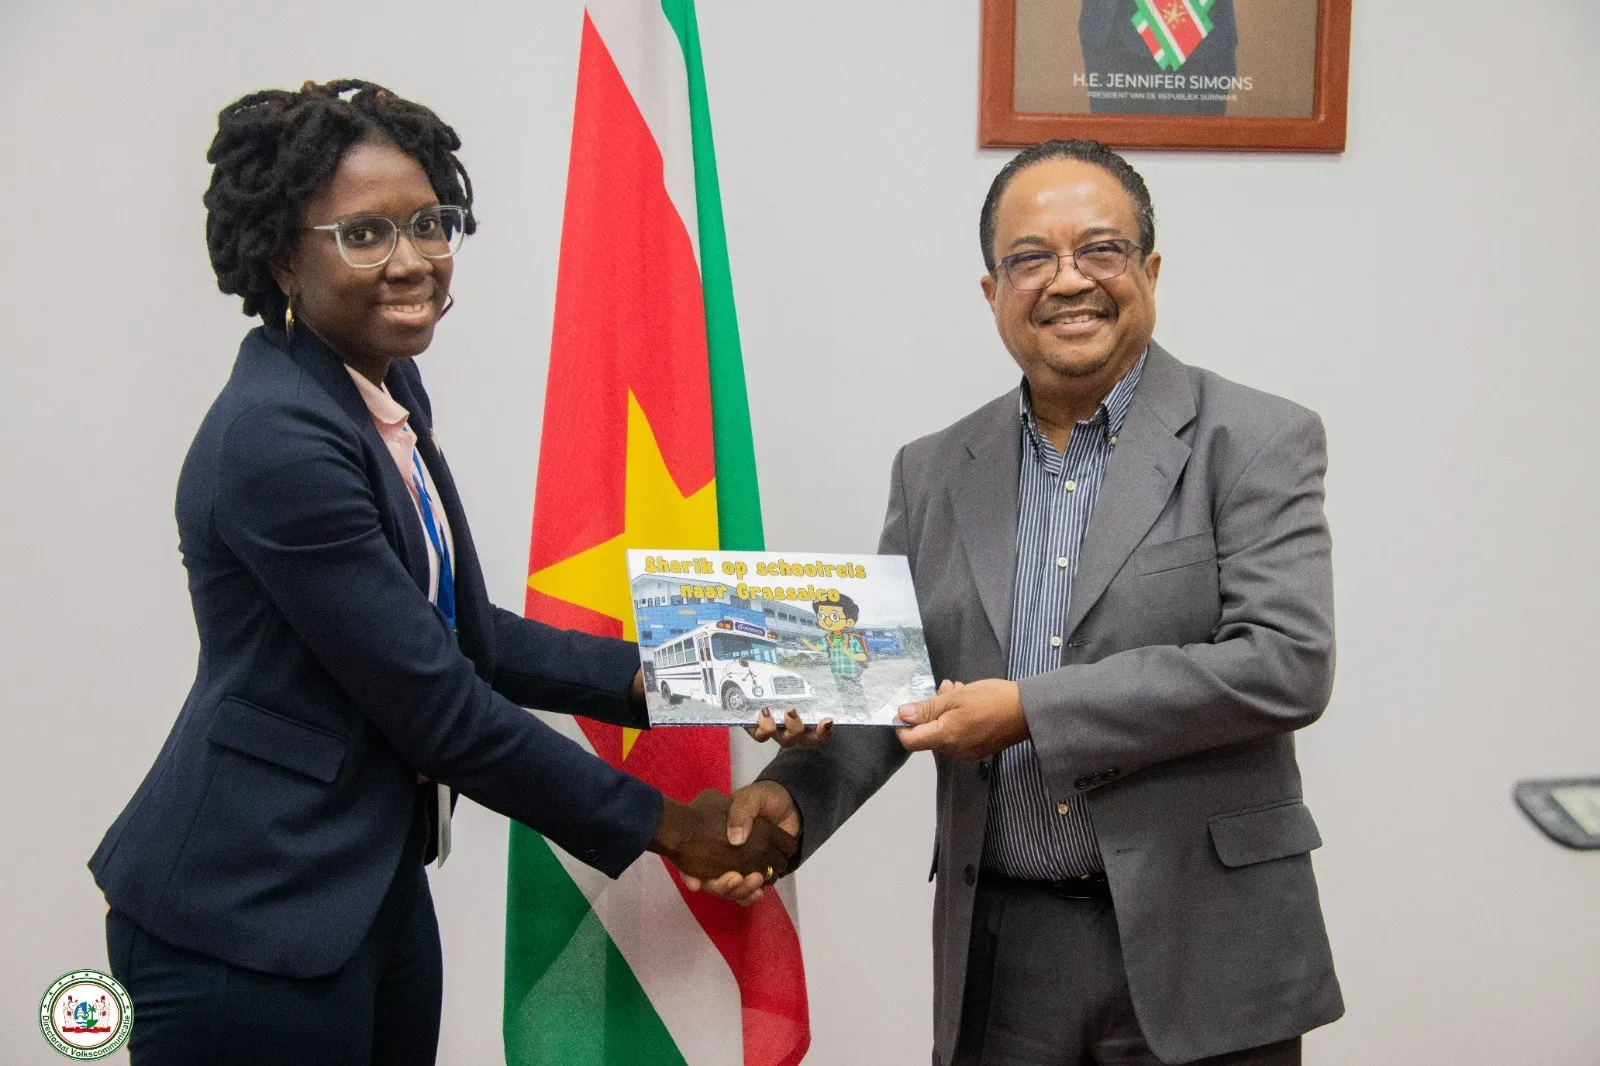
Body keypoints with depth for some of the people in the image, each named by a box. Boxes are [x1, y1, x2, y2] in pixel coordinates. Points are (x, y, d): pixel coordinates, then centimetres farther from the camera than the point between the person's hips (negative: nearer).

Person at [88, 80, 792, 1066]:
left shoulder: (388, 386, 7)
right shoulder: (275, 441, -21)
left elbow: (461, 633, 13)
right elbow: (438, 708, -19)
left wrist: (652, 678, 2)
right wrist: (665, 826, -11)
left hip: (377, 890, 9)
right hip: (252, 922, -9)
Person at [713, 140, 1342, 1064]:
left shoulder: (1257, 442, -4)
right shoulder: (936, 473, 9)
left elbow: (1289, 663, -16)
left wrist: (1031, 711, -18)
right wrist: (793, 793, -7)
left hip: (1201, 953, -3)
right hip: (999, 950, 3)